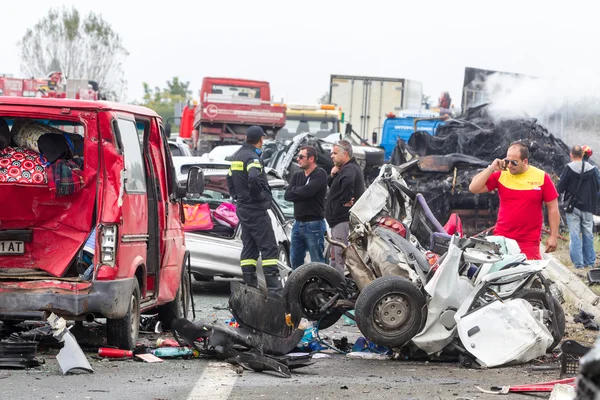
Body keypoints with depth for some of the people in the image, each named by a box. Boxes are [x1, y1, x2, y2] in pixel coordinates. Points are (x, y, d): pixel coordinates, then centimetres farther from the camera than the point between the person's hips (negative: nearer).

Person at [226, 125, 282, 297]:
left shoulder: (236, 156, 14)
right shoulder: (252, 157, -16)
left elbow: (230, 179, 23)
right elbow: (254, 179, -33)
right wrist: (258, 196, -17)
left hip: (242, 208, 9)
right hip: (256, 209, -9)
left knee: (249, 246, 13)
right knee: (268, 247, -8)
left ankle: (249, 283, 12)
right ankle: (274, 288, -14)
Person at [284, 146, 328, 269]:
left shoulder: (320, 174, -7)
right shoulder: (297, 176, 15)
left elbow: (307, 191, -20)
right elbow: (287, 195, 4)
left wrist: (295, 190, -2)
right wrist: (301, 192, -9)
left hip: (314, 225, -8)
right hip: (298, 224, 8)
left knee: (317, 262, -5)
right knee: (296, 261, 11)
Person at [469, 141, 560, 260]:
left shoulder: (541, 177, 0)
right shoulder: (501, 175, 5)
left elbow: (553, 207, 4)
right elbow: (473, 188, 1)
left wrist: (553, 236, 0)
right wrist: (491, 169, -6)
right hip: (501, 238, 2)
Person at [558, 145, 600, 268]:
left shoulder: (569, 168, -11)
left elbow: (560, 188, -9)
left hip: (573, 206, -3)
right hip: (588, 207, 3)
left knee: (575, 235, 1)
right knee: (588, 235, 11)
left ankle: (578, 262, -2)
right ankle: (589, 261, 14)